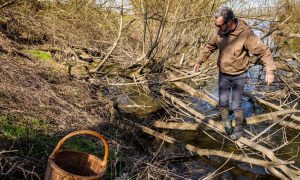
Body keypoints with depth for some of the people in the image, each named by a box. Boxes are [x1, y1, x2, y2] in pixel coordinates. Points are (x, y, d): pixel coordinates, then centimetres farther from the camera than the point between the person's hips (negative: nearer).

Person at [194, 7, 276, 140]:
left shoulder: (246, 34, -26)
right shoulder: (219, 32, -11)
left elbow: (264, 51, -21)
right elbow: (210, 47, 6)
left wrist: (269, 70, -29)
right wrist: (199, 61, 0)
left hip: (239, 76, -4)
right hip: (223, 74, 4)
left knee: (236, 105, 4)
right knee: (222, 102, 9)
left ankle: (239, 128, 28)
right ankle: (226, 122, 36)